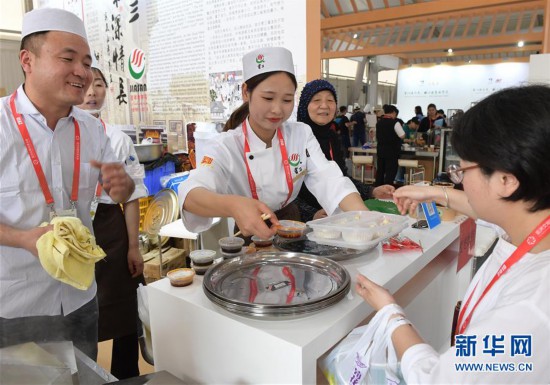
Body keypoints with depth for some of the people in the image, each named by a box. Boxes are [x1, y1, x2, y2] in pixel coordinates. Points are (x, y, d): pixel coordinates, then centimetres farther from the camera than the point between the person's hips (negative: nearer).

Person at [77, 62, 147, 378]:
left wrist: (134, 246, 0)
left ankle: (126, 376, 31)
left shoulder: (118, 139, 1)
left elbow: (131, 196, 2)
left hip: (109, 229, 1)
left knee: (122, 310, 10)